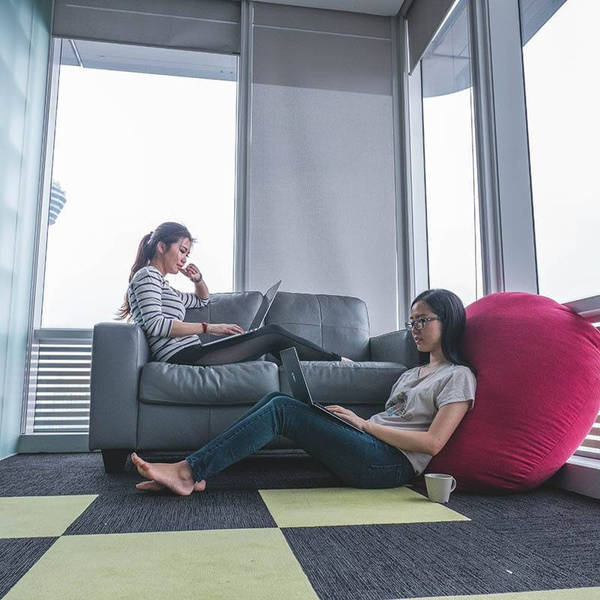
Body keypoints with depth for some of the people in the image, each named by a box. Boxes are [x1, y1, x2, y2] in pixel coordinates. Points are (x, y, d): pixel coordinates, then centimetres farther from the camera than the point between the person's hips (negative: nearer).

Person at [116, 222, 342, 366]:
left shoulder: (162, 285, 27)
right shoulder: (147, 275, -3)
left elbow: (202, 300, 41)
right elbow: (156, 325, -18)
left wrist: (198, 279, 19)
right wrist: (209, 327, -17)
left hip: (189, 356, 10)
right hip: (183, 356, -10)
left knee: (272, 332, 3)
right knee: (273, 335, -9)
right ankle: (337, 362, 2)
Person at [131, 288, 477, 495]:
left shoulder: (458, 376, 2)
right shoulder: (413, 374, 29)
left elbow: (433, 443, -11)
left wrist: (363, 423, -10)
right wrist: (351, 419, 4)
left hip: (391, 463, -8)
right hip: (369, 451, 8)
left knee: (283, 409, -20)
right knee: (277, 399, -9)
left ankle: (190, 470, -18)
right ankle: (194, 477, -16)